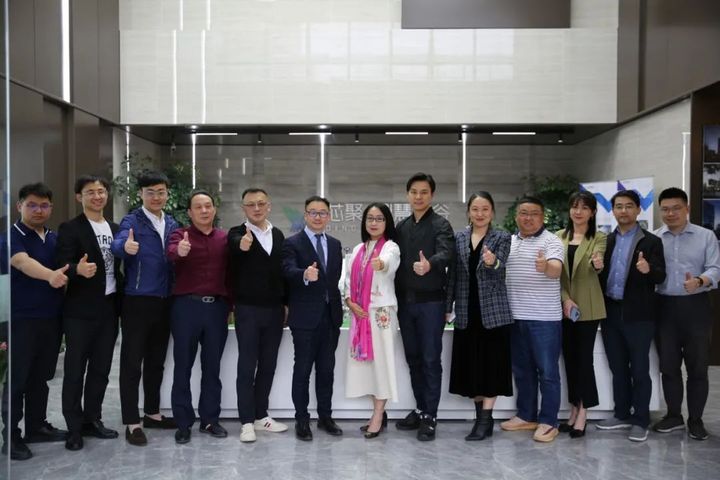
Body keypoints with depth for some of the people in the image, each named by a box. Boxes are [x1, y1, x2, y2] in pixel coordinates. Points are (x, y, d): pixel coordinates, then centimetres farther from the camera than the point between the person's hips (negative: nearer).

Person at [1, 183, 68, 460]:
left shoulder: (55, 238, 11)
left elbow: (66, 268, 21)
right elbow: (22, 262, -26)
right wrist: (50, 275, -44)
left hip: (52, 318, 6)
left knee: (41, 377, 13)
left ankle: (37, 427, 25)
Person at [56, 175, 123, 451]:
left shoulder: (115, 229, 12)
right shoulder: (70, 229, -6)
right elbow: (64, 267, -16)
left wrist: (120, 301, 9)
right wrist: (78, 270, -38)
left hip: (109, 308, 5)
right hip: (81, 310, -5)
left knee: (101, 369, 12)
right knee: (75, 370, 3)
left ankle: (92, 419, 24)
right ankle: (74, 427, 13)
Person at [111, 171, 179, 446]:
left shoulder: (172, 224, 11)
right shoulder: (132, 221, -7)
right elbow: (118, 244, -28)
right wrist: (125, 247, -49)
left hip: (165, 302, 6)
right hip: (137, 302, -6)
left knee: (156, 361, 16)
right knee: (132, 363, 1)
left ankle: (152, 413, 29)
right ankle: (132, 422, 9)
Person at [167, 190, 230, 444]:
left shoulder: (225, 237, 9)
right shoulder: (180, 234, 0)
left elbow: (230, 271, 9)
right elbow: (171, 253, -23)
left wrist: (230, 303, 0)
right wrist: (179, 251, -45)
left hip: (217, 307, 3)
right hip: (186, 306, -3)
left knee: (212, 366, 11)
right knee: (183, 367, 5)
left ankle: (210, 419, 22)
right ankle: (183, 423, 13)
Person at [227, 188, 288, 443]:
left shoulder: (278, 235, 9)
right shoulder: (237, 234, -6)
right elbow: (236, 246, -31)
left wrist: (286, 303, 10)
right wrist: (243, 245, -53)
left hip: (274, 310, 5)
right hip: (248, 310, -4)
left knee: (268, 365, 11)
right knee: (247, 366, 0)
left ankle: (260, 416, 23)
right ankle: (247, 422, 7)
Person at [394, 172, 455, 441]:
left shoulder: (440, 225, -5)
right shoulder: (401, 227, 12)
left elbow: (446, 252, -24)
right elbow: (398, 261, 11)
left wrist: (429, 263, -46)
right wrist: (396, 298, 3)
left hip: (431, 301, -5)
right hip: (405, 302, 6)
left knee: (431, 360, 0)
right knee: (413, 359, 12)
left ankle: (430, 416, 8)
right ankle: (420, 409, 25)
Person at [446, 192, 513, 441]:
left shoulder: (502, 238, -1)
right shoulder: (459, 238, 8)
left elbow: (498, 271, -15)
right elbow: (453, 274, 9)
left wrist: (492, 262, -38)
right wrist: (448, 306, 5)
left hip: (493, 311, -3)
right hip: (467, 312, 3)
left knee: (491, 363, -1)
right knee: (471, 364, 7)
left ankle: (485, 418, 5)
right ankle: (481, 415, 20)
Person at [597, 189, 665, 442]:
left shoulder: (651, 241, -3)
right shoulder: (606, 241, 10)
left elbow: (660, 277, -10)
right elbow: (601, 274, 6)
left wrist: (648, 270, -31)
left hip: (638, 315, -4)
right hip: (611, 313, 4)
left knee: (639, 369, 4)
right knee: (618, 368, 13)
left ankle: (640, 421, 14)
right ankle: (622, 415, 26)